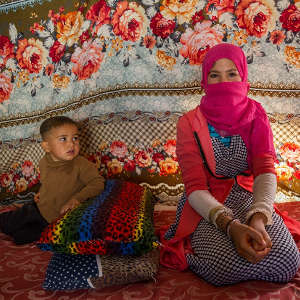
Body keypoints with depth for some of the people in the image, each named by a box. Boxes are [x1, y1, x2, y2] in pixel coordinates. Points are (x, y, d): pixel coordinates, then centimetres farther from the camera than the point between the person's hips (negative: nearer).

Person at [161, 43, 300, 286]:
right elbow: (195, 186, -13)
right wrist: (230, 225, -30)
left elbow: (266, 171, -11)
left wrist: (258, 218, -31)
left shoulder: (256, 116, 2)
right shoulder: (189, 123, -6)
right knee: (223, 266, -31)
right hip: (206, 205, -3)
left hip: (249, 198, 3)